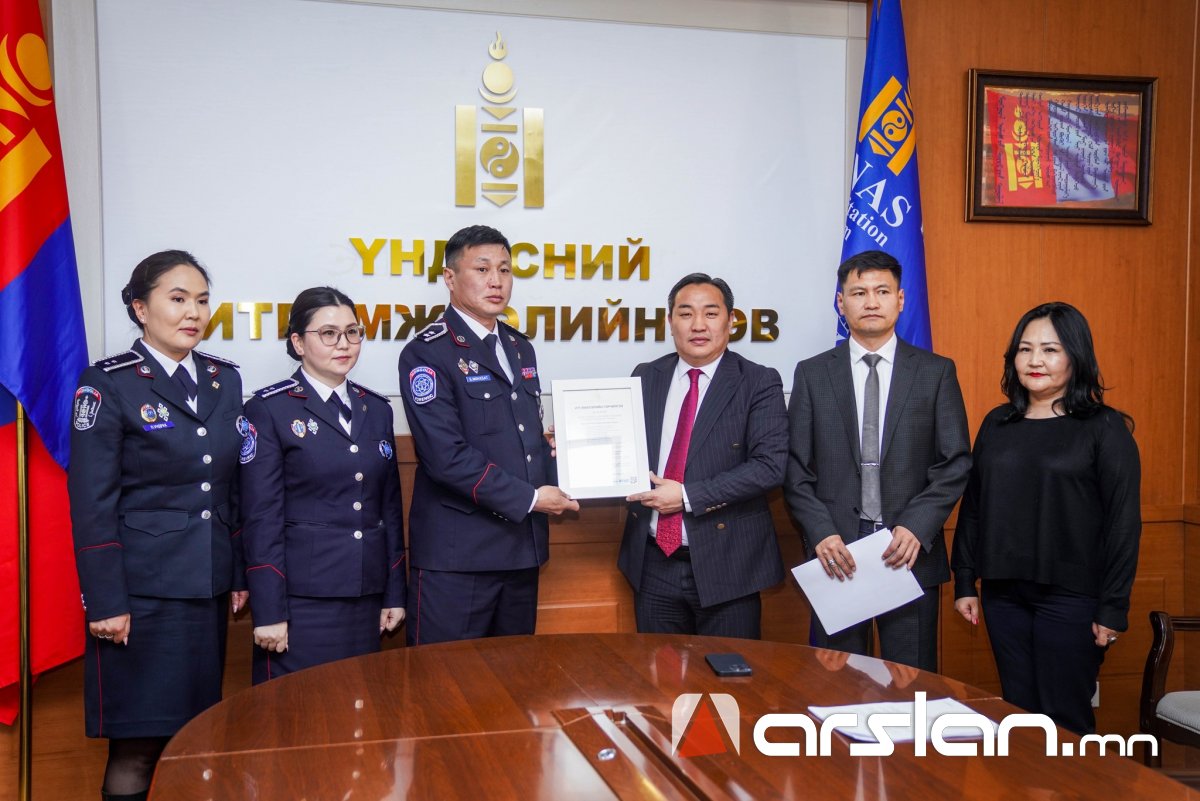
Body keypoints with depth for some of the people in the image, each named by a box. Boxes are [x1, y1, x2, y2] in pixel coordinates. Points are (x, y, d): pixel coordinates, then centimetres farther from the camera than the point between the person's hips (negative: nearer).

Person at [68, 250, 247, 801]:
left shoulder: (225, 379, 10)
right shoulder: (107, 383, -6)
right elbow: (92, 504, -9)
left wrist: (238, 575, 11)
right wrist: (106, 601, -12)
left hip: (208, 588, 5)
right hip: (143, 590, -5)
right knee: (138, 745, 2)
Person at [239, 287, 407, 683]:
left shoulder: (376, 409, 11)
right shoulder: (269, 410, -5)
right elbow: (261, 518, -8)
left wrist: (395, 593, 11)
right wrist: (268, 612, -11)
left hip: (366, 593, 5)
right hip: (301, 596, -5)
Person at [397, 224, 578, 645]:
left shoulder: (521, 348, 16)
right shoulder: (427, 353, -9)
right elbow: (446, 455, -18)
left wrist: (553, 484, 3)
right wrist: (528, 498, -15)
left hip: (521, 545, 7)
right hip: (457, 552, -7)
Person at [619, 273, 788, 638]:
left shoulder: (758, 383, -5)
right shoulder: (646, 377, 7)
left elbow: (770, 465, -15)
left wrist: (688, 496, -19)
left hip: (726, 564, -3)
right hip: (654, 564, 4)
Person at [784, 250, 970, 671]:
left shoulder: (936, 371, 5)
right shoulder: (812, 374, 6)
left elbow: (956, 463, 1)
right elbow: (796, 469, 3)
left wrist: (917, 527, -12)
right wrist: (821, 534, -10)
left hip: (911, 552, 0)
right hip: (836, 553, 0)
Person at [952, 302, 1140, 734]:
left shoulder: (1105, 429, -5)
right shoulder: (996, 424, 8)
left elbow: (1124, 521, -7)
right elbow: (973, 507, 10)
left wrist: (1113, 608, -9)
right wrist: (964, 581, 7)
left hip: (1071, 596, -4)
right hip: (1003, 594, 4)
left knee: (1064, 719, 4)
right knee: (1018, 714, 13)